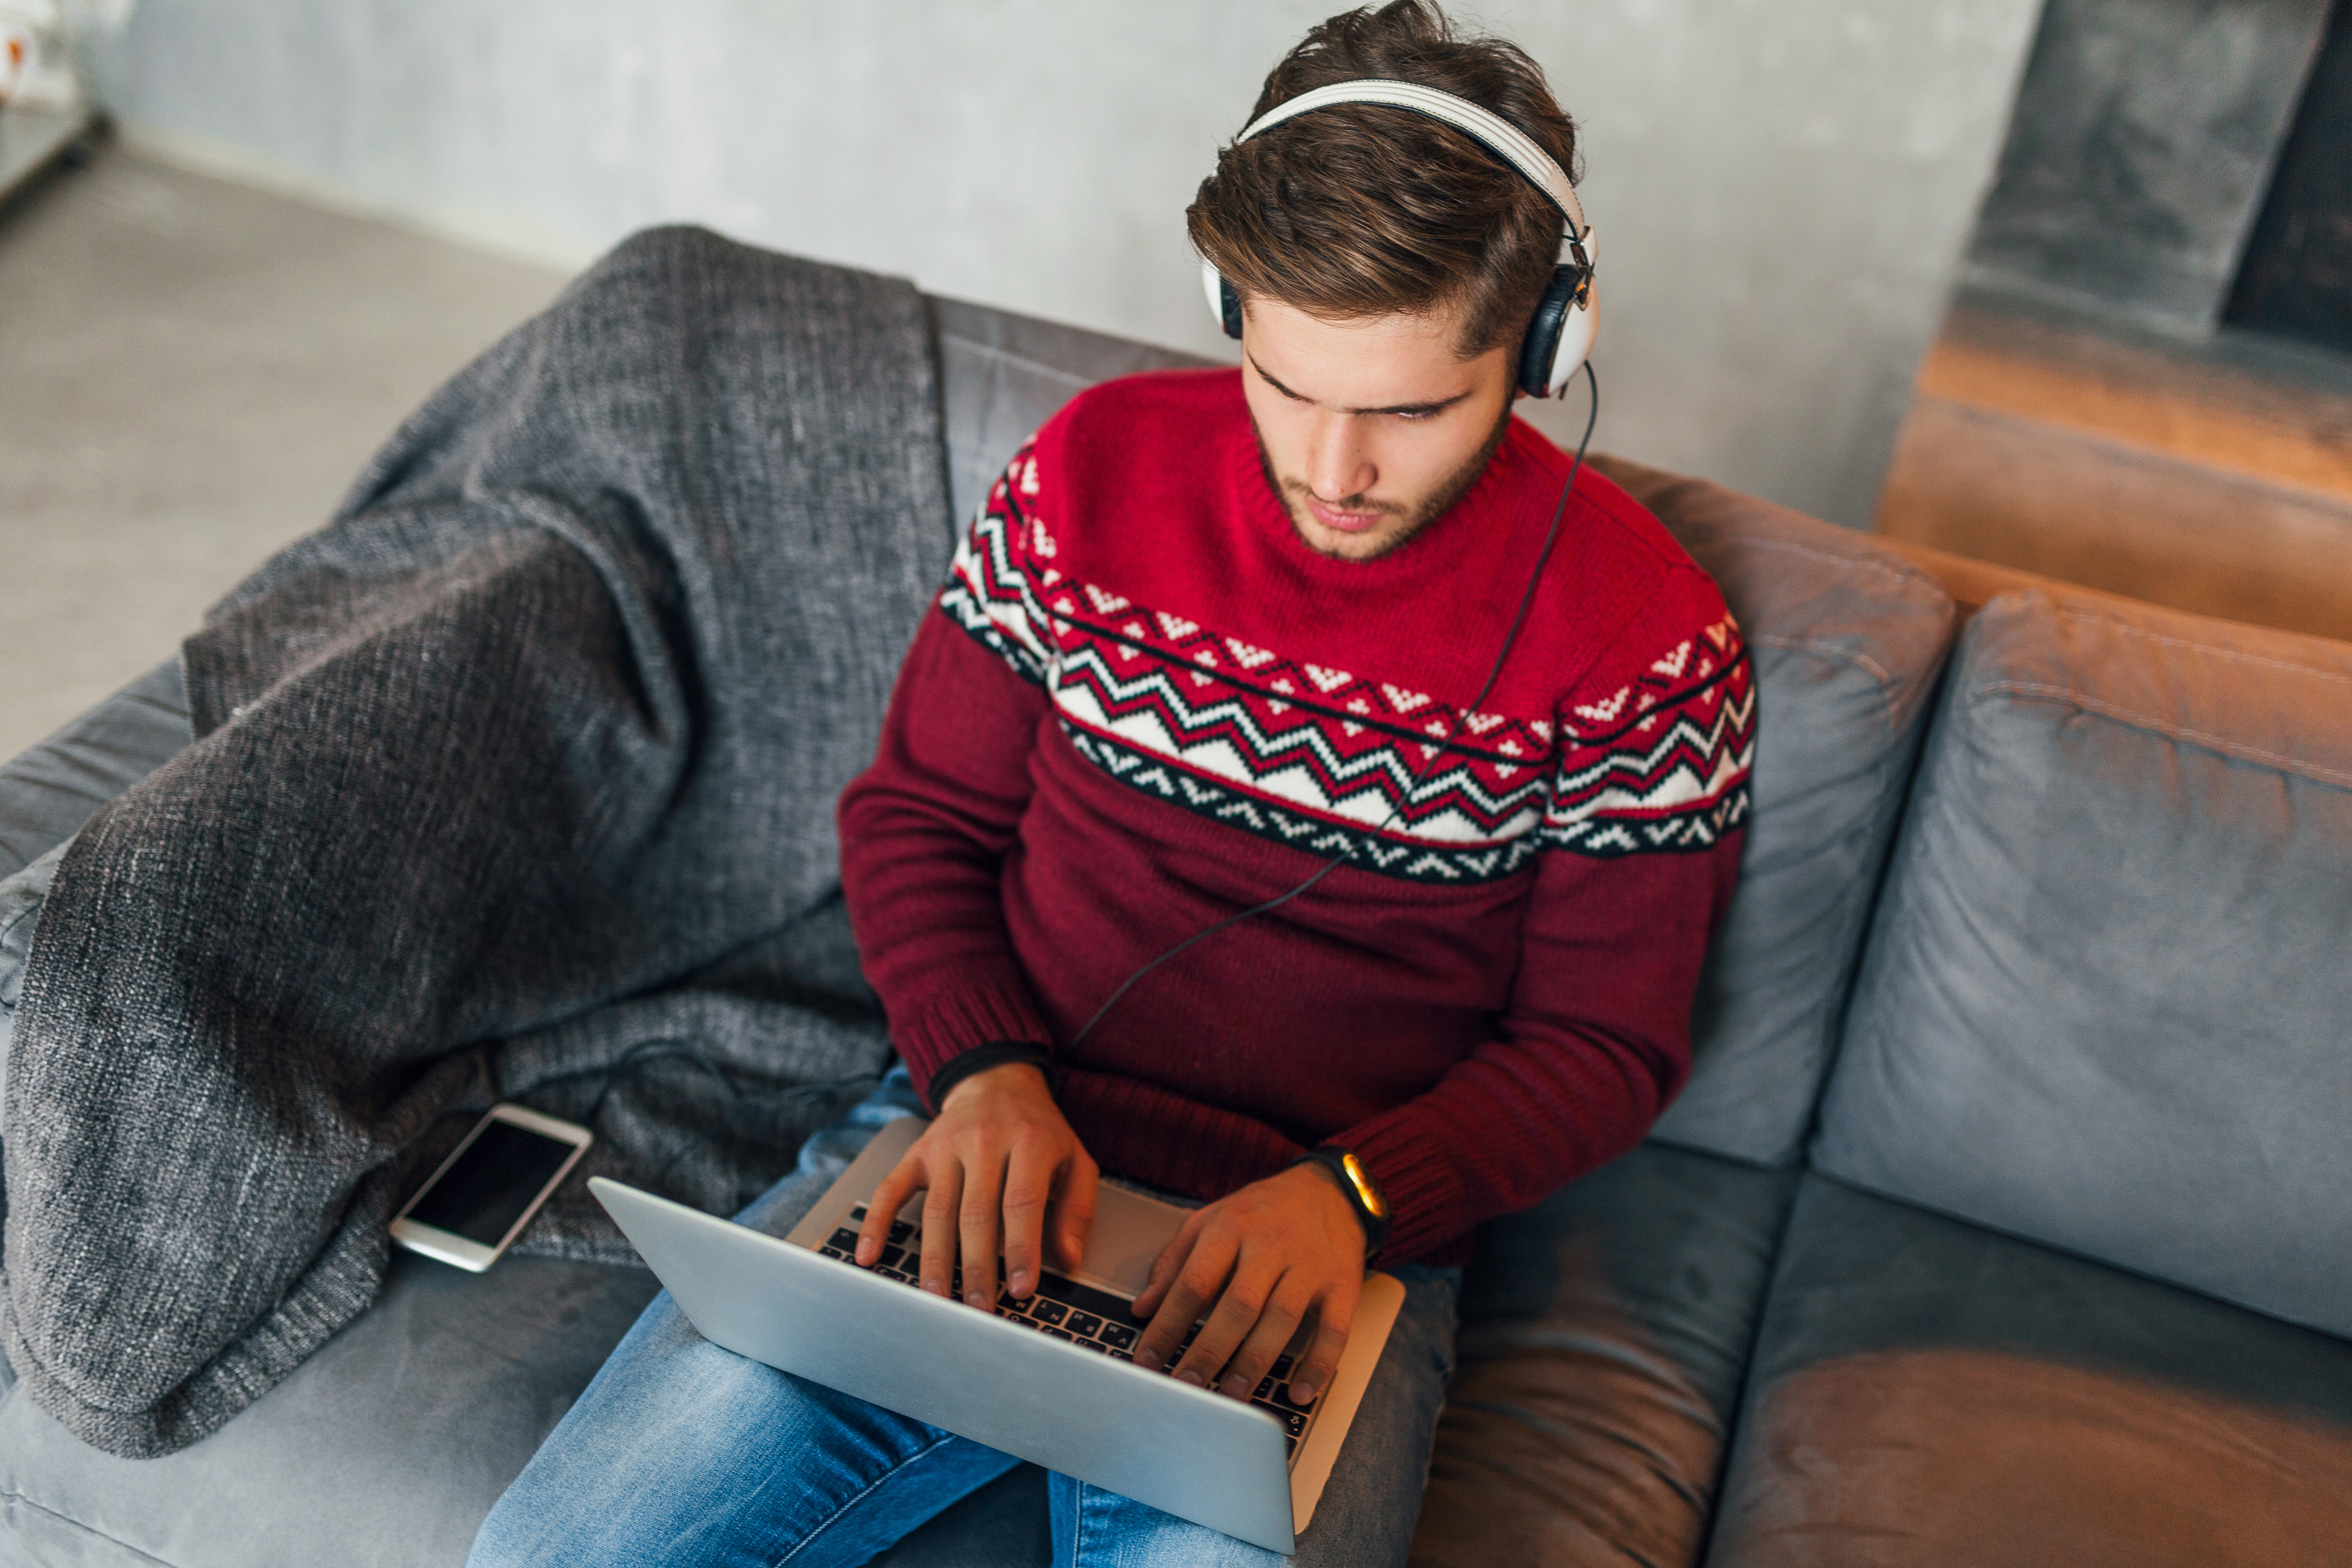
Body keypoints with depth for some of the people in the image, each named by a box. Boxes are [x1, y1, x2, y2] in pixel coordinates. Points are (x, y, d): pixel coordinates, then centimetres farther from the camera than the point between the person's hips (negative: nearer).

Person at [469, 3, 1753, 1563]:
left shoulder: (1645, 644, -8)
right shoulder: (1099, 468, -1)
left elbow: (1603, 1044, 0)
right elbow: (915, 813, 7)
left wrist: (1349, 1194, -18)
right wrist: (983, 1071, -12)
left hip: (1333, 1255, -2)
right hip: (990, 1146, 3)